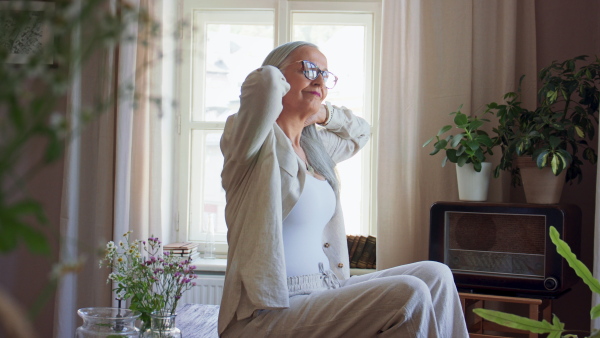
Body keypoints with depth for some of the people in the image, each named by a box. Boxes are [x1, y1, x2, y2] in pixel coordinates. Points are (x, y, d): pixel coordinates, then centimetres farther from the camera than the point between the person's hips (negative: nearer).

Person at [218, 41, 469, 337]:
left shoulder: (314, 146, 17)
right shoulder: (258, 141, -7)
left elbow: (359, 132, 38)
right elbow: (265, 81, -27)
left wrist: (320, 112, 20)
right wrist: (272, 84, -3)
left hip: (322, 295, 9)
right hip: (268, 313, -9)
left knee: (434, 276, -3)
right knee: (408, 296, -23)